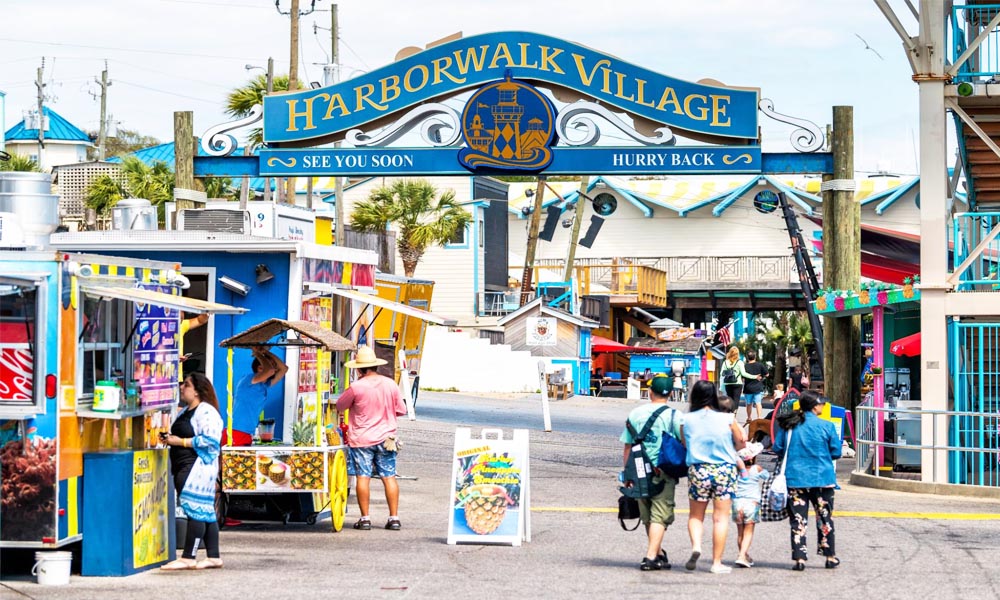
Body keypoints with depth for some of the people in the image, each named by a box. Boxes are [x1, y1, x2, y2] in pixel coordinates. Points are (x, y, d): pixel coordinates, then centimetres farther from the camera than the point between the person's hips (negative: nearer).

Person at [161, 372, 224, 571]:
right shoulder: (184, 412, 20)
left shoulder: (206, 412, -11)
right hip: (183, 468, 10)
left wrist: (180, 441, -17)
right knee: (206, 513, 10)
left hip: (198, 467, -10)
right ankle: (214, 557, 11)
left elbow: (210, 440, -21)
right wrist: (169, 439, 9)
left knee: (195, 511, -10)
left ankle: (188, 558, -12)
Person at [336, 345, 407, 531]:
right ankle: (394, 517, 5)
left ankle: (365, 518, 1)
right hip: (385, 438, 3)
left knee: (363, 477, 1)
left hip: (361, 439, -3)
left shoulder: (357, 387, -13)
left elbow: (339, 406, 1)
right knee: (389, 477, 6)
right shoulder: (390, 384, -1)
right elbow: (402, 410, 9)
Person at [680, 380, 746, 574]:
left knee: (696, 515, 16)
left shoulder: (686, 421, -4)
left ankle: (696, 546, -10)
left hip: (697, 470, 1)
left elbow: (684, 445, 6)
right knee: (720, 517, 5)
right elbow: (741, 444, 5)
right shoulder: (727, 419, -6)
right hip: (725, 470, -1)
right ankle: (717, 562, 5)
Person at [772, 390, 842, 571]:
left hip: (795, 479, 1)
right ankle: (831, 557, 18)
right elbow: (836, 452, -2)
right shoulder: (827, 426, -7)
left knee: (798, 520, 5)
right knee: (825, 518, 12)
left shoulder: (788, 425, -1)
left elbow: (777, 448, 5)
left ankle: (799, 558, 0)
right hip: (822, 479, -1)